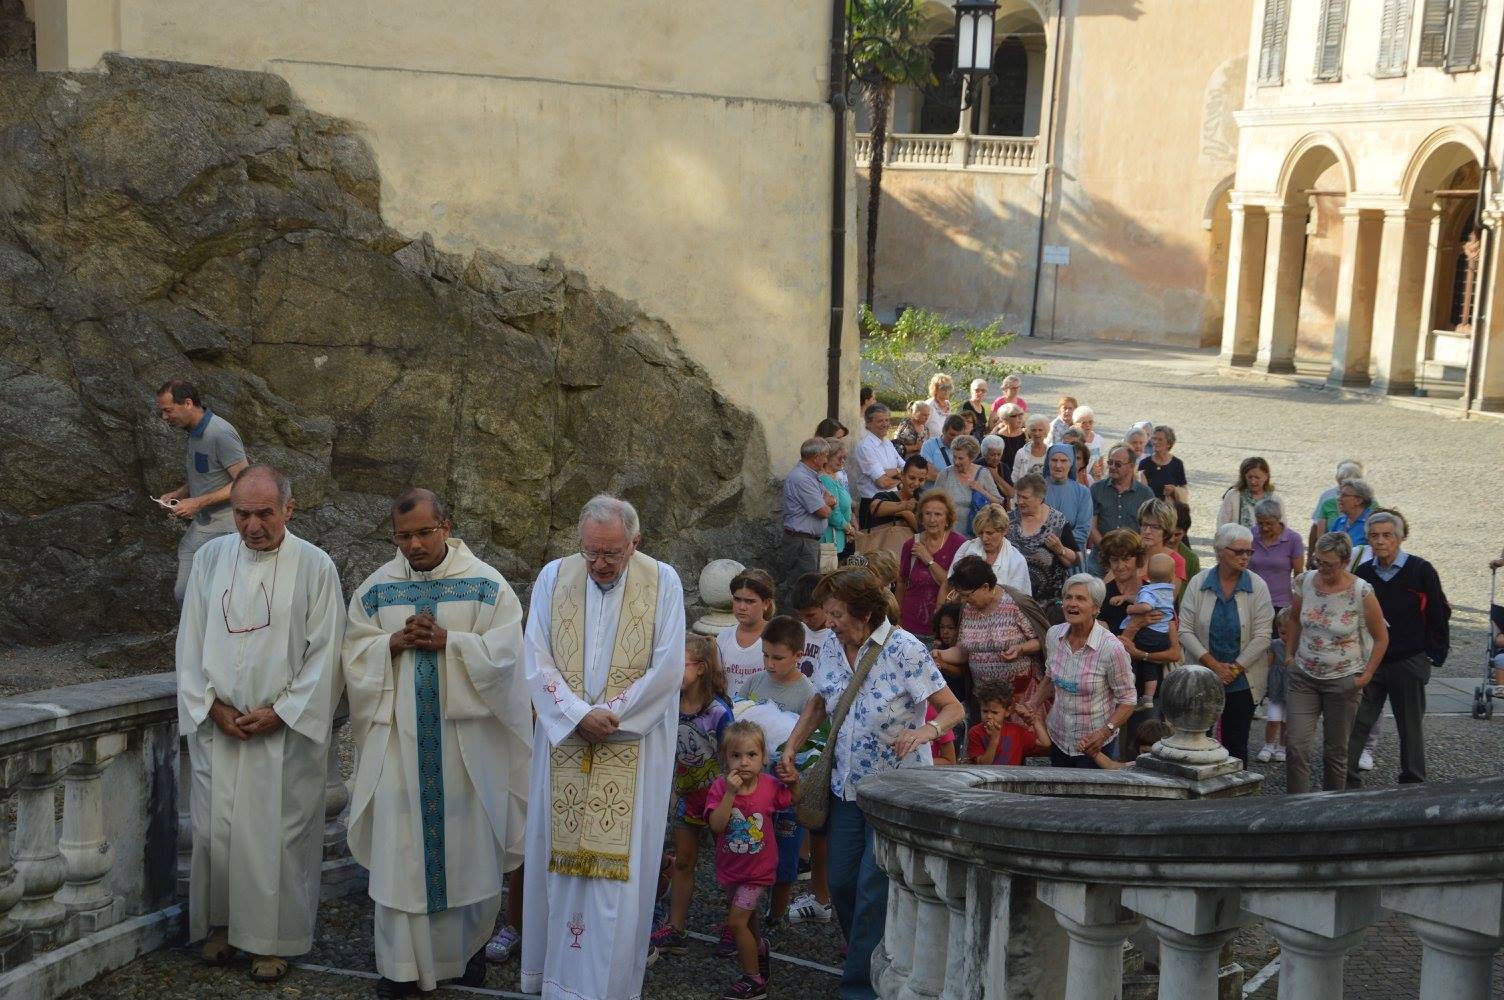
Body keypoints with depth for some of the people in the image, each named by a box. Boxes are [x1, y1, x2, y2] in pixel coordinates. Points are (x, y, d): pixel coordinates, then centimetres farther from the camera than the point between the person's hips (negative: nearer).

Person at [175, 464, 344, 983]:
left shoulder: (315, 566, -7)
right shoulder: (210, 558, 2)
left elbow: (324, 654, -7)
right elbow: (190, 643, 5)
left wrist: (279, 712, -11)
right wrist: (213, 706, -5)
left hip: (285, 729, -3)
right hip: (218, 727, 3)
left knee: (278, 834, 2)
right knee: (216, 828, 8)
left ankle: (274, 938, 15)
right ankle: (220, 921, 27)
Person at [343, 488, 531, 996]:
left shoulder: (486, 584, -3)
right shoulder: (376, 588, 5)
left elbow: (502, 653, -9)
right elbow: (356, 655, 4)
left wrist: (447, 640, -20)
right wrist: (396, 642, -14)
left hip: (465, 736, -1)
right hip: (400, 736, 2)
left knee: (468, 843, 8)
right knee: (401, 845, 3)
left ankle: (469, 945, 27)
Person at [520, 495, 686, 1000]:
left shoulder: (663, 581, -4)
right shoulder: (554, 577, 2)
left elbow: (668, 668, -7)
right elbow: (537, 661, -2)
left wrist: (608, 713, -11)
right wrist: (578, 715, -13)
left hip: (633, 747, -2)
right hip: (564, 741, 2)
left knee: (619, 859, -2)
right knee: (561, 853, 6)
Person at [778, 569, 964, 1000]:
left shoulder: (904, 649, -17)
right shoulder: (832, 647, 1)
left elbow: (953, 708, -15)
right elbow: (819, 703, 17)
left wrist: (925, 731, -35)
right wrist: (792, 746, 4)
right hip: (847, 786, 6)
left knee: (874, 890, -6)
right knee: (840, 883, 9)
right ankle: (871, 957, 30)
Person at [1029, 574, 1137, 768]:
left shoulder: (1111, 648, -22)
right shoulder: (1054, 635, -6)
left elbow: (1127, 700, -13)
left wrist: (1105, 731, -25)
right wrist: (1033, 705, 1)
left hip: (1094, 743, -5)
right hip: (1058, 736, 5)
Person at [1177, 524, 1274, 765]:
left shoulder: (1258, 587, -4)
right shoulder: (1198, 583, -3)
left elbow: (1262, 636, -6)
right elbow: (1185, 631, -4)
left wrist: (1235, 669, -10)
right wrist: (1215, 665, -11)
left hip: (1243, 681, 0)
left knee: (1236, 744, 6)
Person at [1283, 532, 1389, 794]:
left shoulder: (1362, 592, -14)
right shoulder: (1305, 582, -3)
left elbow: (1381, 638, -3)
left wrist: (1366, 675, -6)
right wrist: (1290, 654, 11)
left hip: (1343, 681, -3)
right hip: (1303, 677, 3)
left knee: (1335, 751, 9)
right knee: (1296, 747, -6)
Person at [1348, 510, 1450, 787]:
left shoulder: (1420, 570, -7)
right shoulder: (1363, 573, 4)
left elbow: (1439, 614, -3)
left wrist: (1435, 655, -3)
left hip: (1409, 663, -3)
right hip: (1369, 662, 3)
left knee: (1411, 726, 9)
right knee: (1356, 723, 0)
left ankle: (1412, 783, 20)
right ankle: (1348, 781, 7)